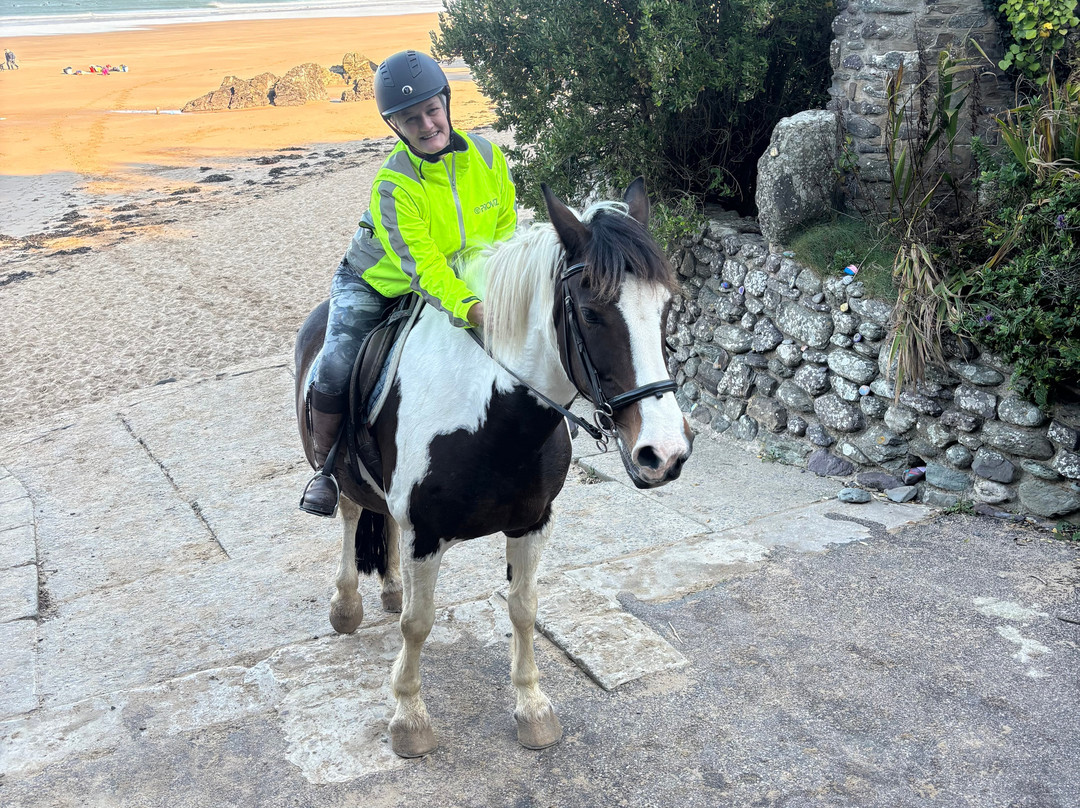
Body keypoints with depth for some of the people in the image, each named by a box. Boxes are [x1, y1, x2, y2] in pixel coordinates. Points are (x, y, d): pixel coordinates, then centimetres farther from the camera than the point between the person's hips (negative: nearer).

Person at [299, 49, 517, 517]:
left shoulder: (487, 157, -16)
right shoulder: (393, 186, -30)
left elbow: (505, 226, 0)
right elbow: (422, 268, -38)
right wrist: (472, 310, -53)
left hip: (455, 282, 4)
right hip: (373, 282, -4)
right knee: (335, 369, -21)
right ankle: (326, 467, 3)